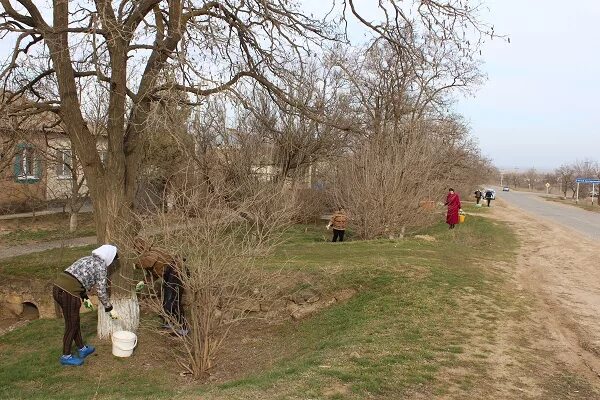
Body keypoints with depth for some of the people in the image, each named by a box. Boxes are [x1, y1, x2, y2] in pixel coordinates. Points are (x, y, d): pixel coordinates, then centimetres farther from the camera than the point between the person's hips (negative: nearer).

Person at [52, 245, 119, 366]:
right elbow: (101, 291, -1)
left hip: (57, 287, 9)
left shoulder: (87, 259, 23)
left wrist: (85, 298, 38)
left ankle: (82, 349, 37)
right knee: (71, 326, 10)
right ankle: (66, 357, 25)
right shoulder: (101, 266, -2)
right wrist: (110, 309, 9)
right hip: (69, 293, -9)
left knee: (75, 321, 22)